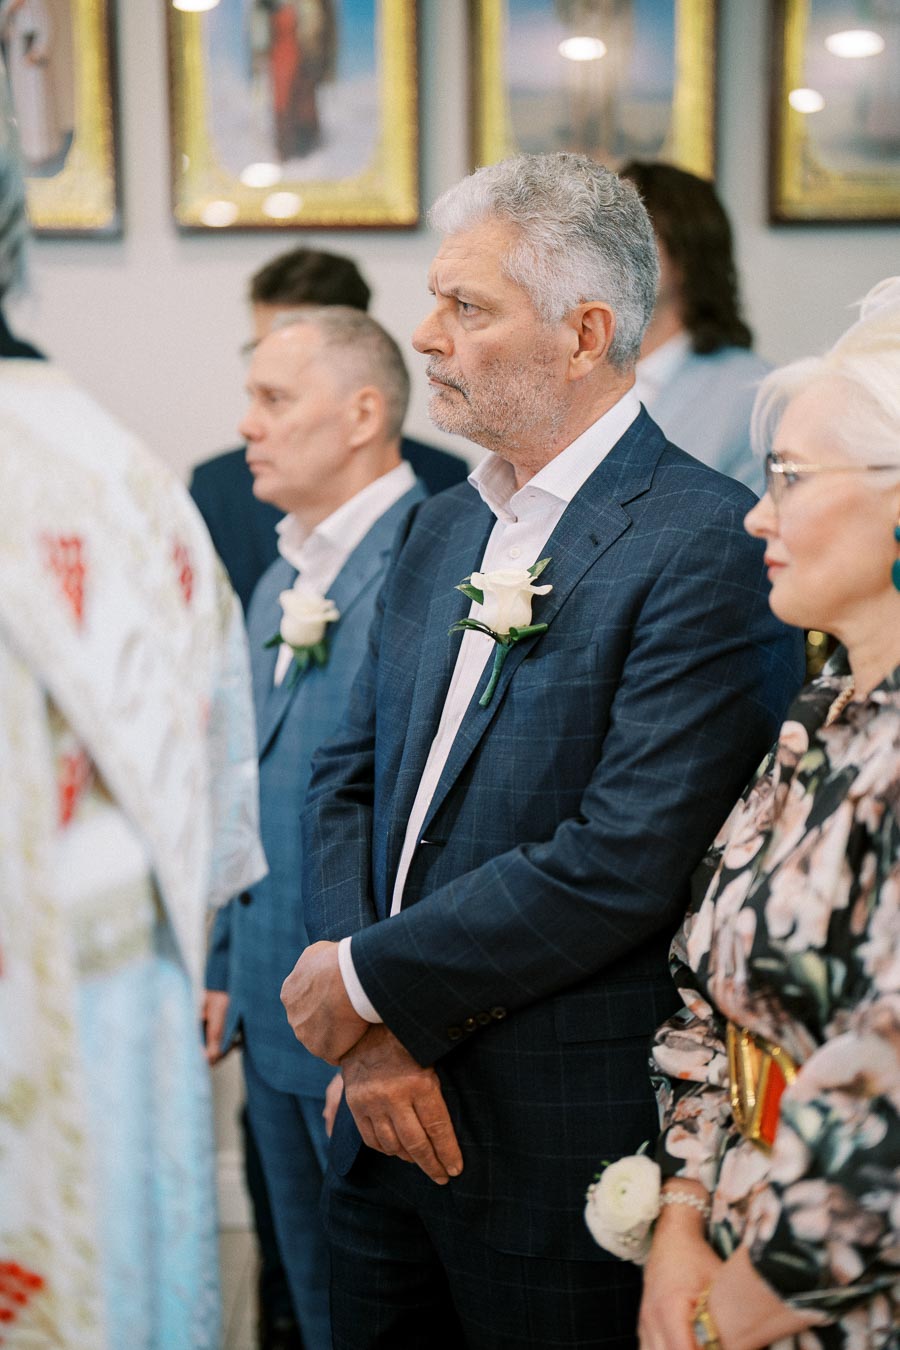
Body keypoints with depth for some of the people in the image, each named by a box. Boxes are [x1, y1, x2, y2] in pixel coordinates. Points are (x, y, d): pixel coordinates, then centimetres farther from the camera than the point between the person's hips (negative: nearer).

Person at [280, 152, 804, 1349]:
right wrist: (371, 1030, -7)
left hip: (560, 1148, -7)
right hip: (392, 1116, 7)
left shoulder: (707, 547, -16)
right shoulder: (441, 533, 10)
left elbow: (623, 865, -23)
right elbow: (348, 779, 8)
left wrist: (372, 980, -14)